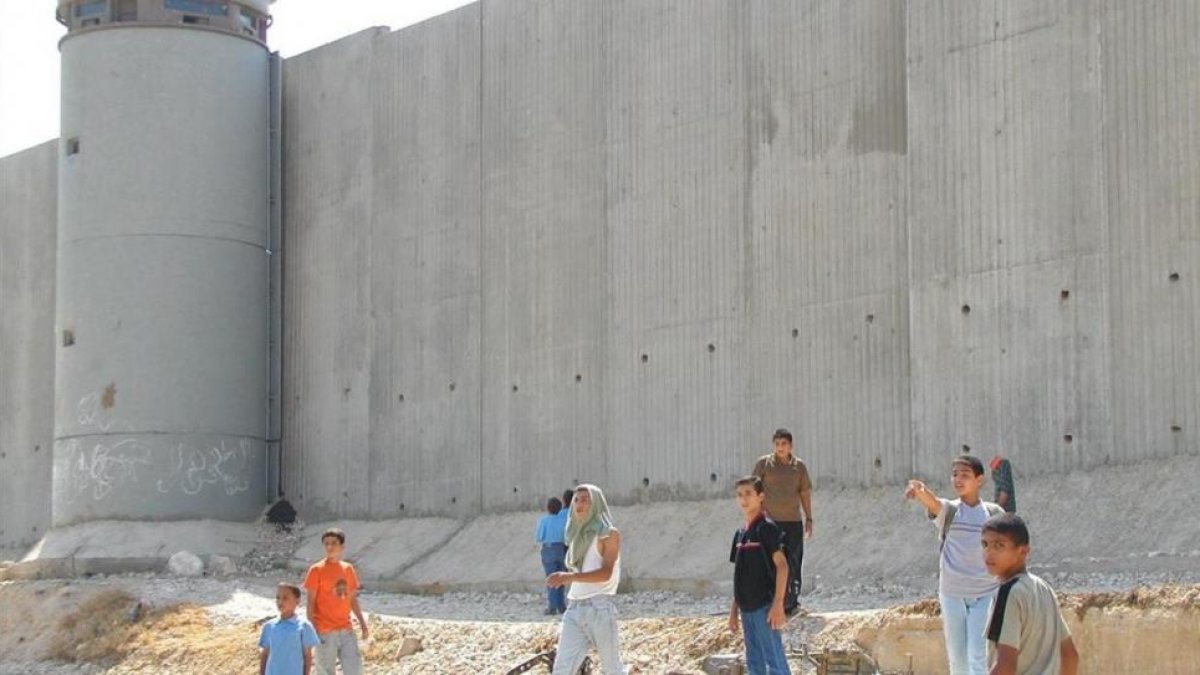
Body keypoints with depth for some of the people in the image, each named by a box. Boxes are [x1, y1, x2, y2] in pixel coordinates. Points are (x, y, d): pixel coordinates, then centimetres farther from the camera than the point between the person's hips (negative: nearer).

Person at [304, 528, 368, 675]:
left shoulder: (348, 569, 9)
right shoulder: (317, 570, -6)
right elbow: (311, 602, -6)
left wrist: (362, 622, 10)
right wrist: (312, 629, -12)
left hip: (346, 630, 5)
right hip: (325, 631, -5)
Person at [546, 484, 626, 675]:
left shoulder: (609, 534, -2)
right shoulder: (578, 536, 19)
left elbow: (606, 573, -16)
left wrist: (569, 577, -29)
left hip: (599, 609, -6)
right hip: (574, 610, 6)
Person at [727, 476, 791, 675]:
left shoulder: (767, 527, -9)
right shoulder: (740, 533, 14)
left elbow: (781, 565, -15)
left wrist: (778, 605, -20)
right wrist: (734, 609, 18)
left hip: (764, 606, -8)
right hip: (747, 608, 8)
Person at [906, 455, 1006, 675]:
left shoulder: (994, 513, -4)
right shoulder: (948, 511, -7)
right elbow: (931, 501, -30)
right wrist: (919, 490, -54)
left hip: (984, 595, -1)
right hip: (952, 594, 1)